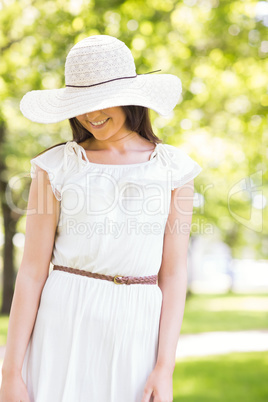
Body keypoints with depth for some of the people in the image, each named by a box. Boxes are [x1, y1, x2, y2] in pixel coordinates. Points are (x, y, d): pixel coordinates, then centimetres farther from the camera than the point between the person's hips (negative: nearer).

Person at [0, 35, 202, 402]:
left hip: (136, 332, 1)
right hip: (63, 329, -1)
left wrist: (165, 368, -5)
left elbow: (173, 272, 2)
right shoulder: (56, 166, 1)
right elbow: (32, 271, -1)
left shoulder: (173, 168, 4)